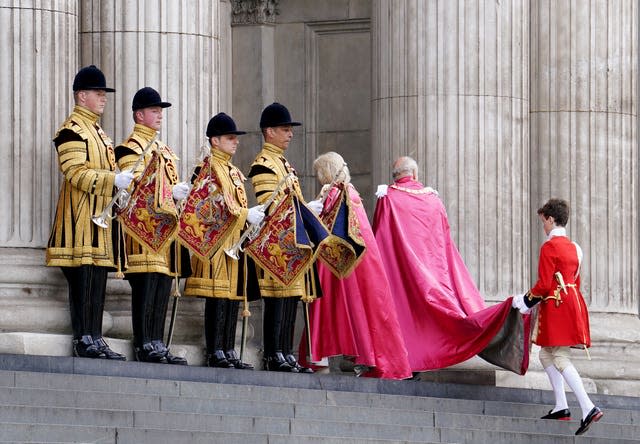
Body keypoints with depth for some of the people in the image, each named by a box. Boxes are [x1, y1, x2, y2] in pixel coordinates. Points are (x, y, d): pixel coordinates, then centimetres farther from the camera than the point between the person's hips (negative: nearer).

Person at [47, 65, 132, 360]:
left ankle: (95, 339, 8)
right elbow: (76, 173, -19)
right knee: (83, 279, -10)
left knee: (98, 279, 7)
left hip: (100, 218, 9)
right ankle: (83, 340, -10)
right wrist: (114, 180, -24)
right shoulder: (72, 131, -8)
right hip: (81, 217, -9)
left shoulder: (97, 132, 22)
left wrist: (121, 184, 11)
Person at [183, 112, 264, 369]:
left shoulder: (234, 173, 22)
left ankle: (229, 352, 10)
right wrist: (246, 215, -18)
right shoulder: (208, 169, -6)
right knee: (218, 297, -10)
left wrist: (253, 214, 7)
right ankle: (215, 353, -9)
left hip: (235, 241, 9)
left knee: (233, 296, 7)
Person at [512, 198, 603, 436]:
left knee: (561, 359, -11)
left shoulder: (549, 247, -12)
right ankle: (561, 407, 14)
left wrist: (525, 301, -1)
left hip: (556, 307, -9)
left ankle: (588, 408, -22)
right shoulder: (573, 247, 15)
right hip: (572, 301, 9)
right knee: (546, 354, 17)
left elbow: (544, 285, -16)